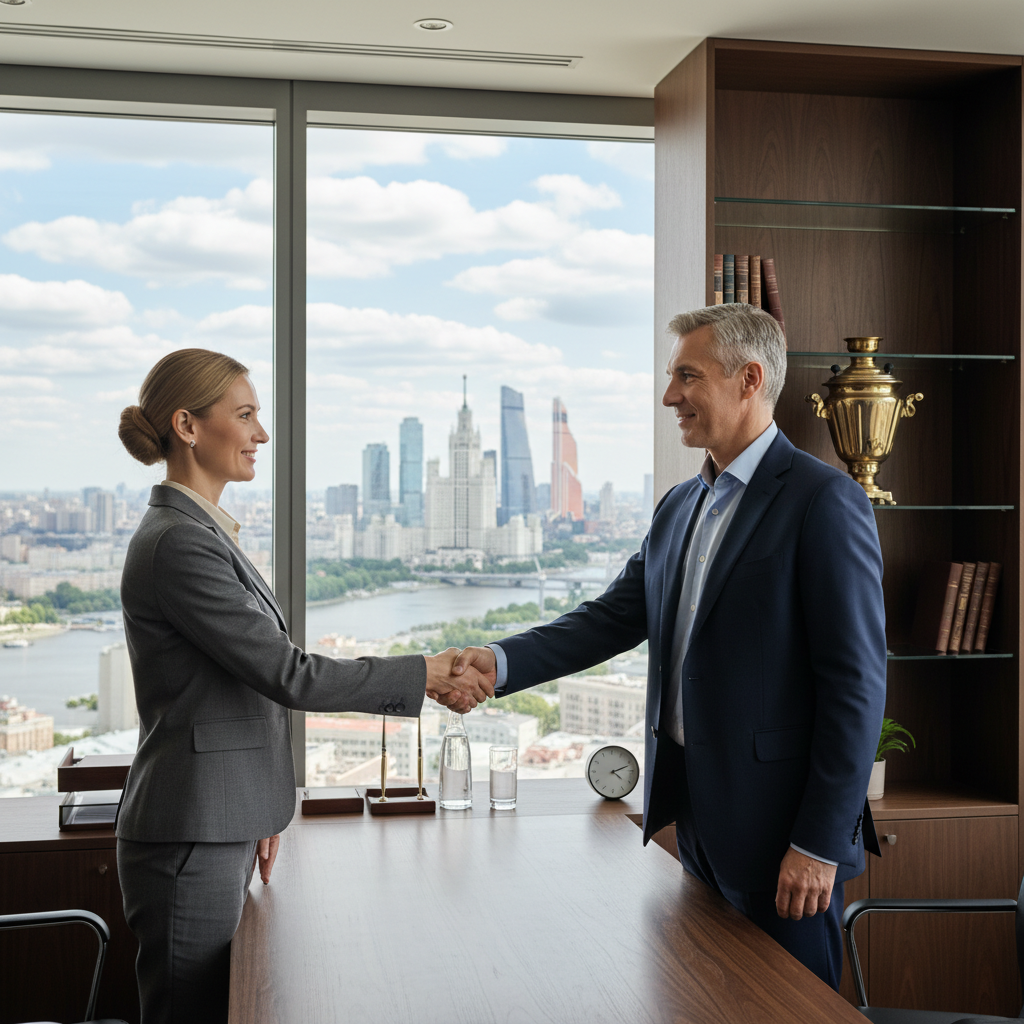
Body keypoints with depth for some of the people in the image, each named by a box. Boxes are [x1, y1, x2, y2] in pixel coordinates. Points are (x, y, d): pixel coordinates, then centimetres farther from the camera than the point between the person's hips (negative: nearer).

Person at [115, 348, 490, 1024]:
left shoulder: (203, 531, 13)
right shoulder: (178, 544, -18)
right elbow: (288, 675, -19)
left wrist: (255, 815, 23)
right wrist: (424, 676, -12)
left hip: (220, 828, 10)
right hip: (190, 838, -10)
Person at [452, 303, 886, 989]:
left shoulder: (825, 501, -13)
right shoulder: (680, 507, 13)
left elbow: (856, 682, -16)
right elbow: (614, 618, 10)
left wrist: (820, 843, -17)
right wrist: (500, 663, -6)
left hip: (777, 820, -7)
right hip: (695, 813, 8)